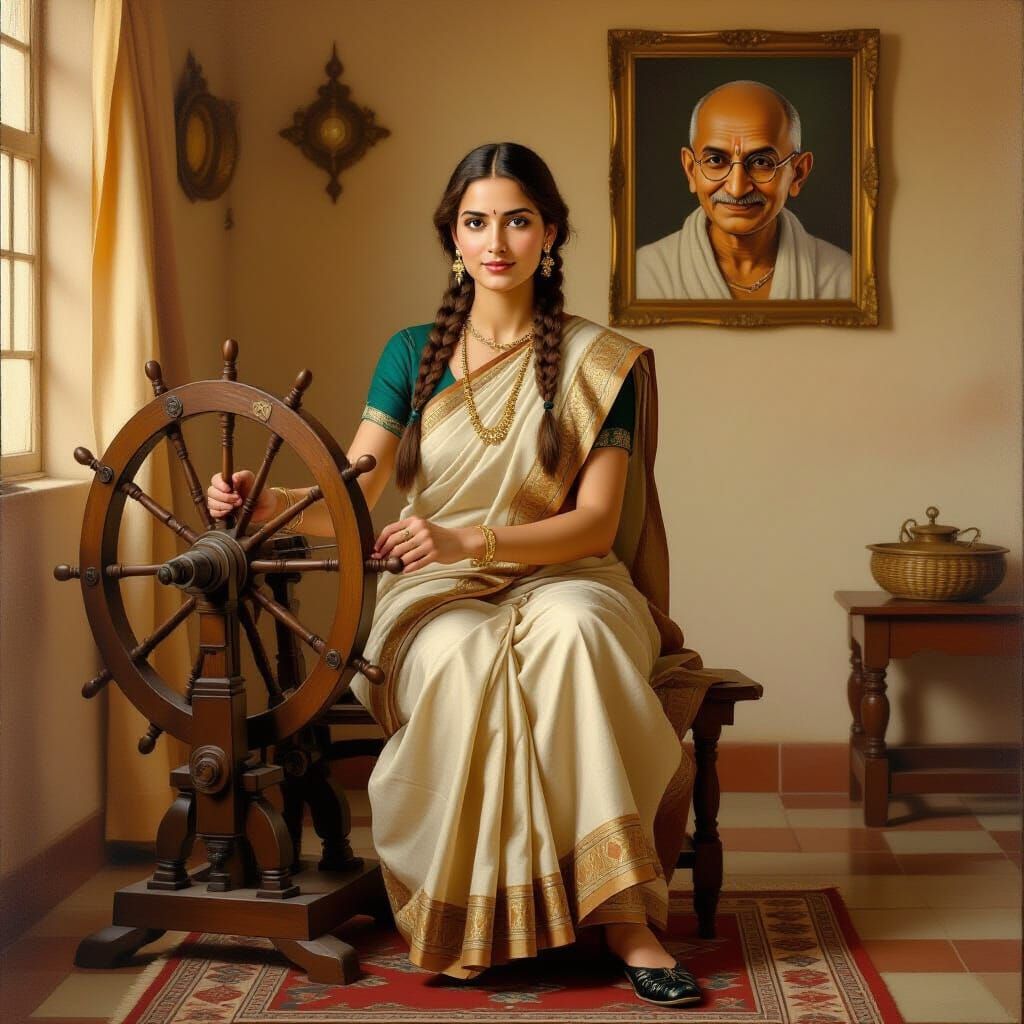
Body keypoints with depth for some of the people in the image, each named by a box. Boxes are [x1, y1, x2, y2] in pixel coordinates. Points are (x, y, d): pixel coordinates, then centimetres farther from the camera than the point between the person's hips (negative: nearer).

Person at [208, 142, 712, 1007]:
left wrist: (470, 539, -21)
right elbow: (349, 499, 4)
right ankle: (469, 917, -26)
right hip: (437, 597, 1)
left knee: (571, 627, -38)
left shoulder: (597, 363, 4)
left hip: (561, 580, -1)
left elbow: (596, 522, -5)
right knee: (464, 660, -36)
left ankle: (623, 912, -37)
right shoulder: (414, 354, 10)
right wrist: (267, 502, -19)